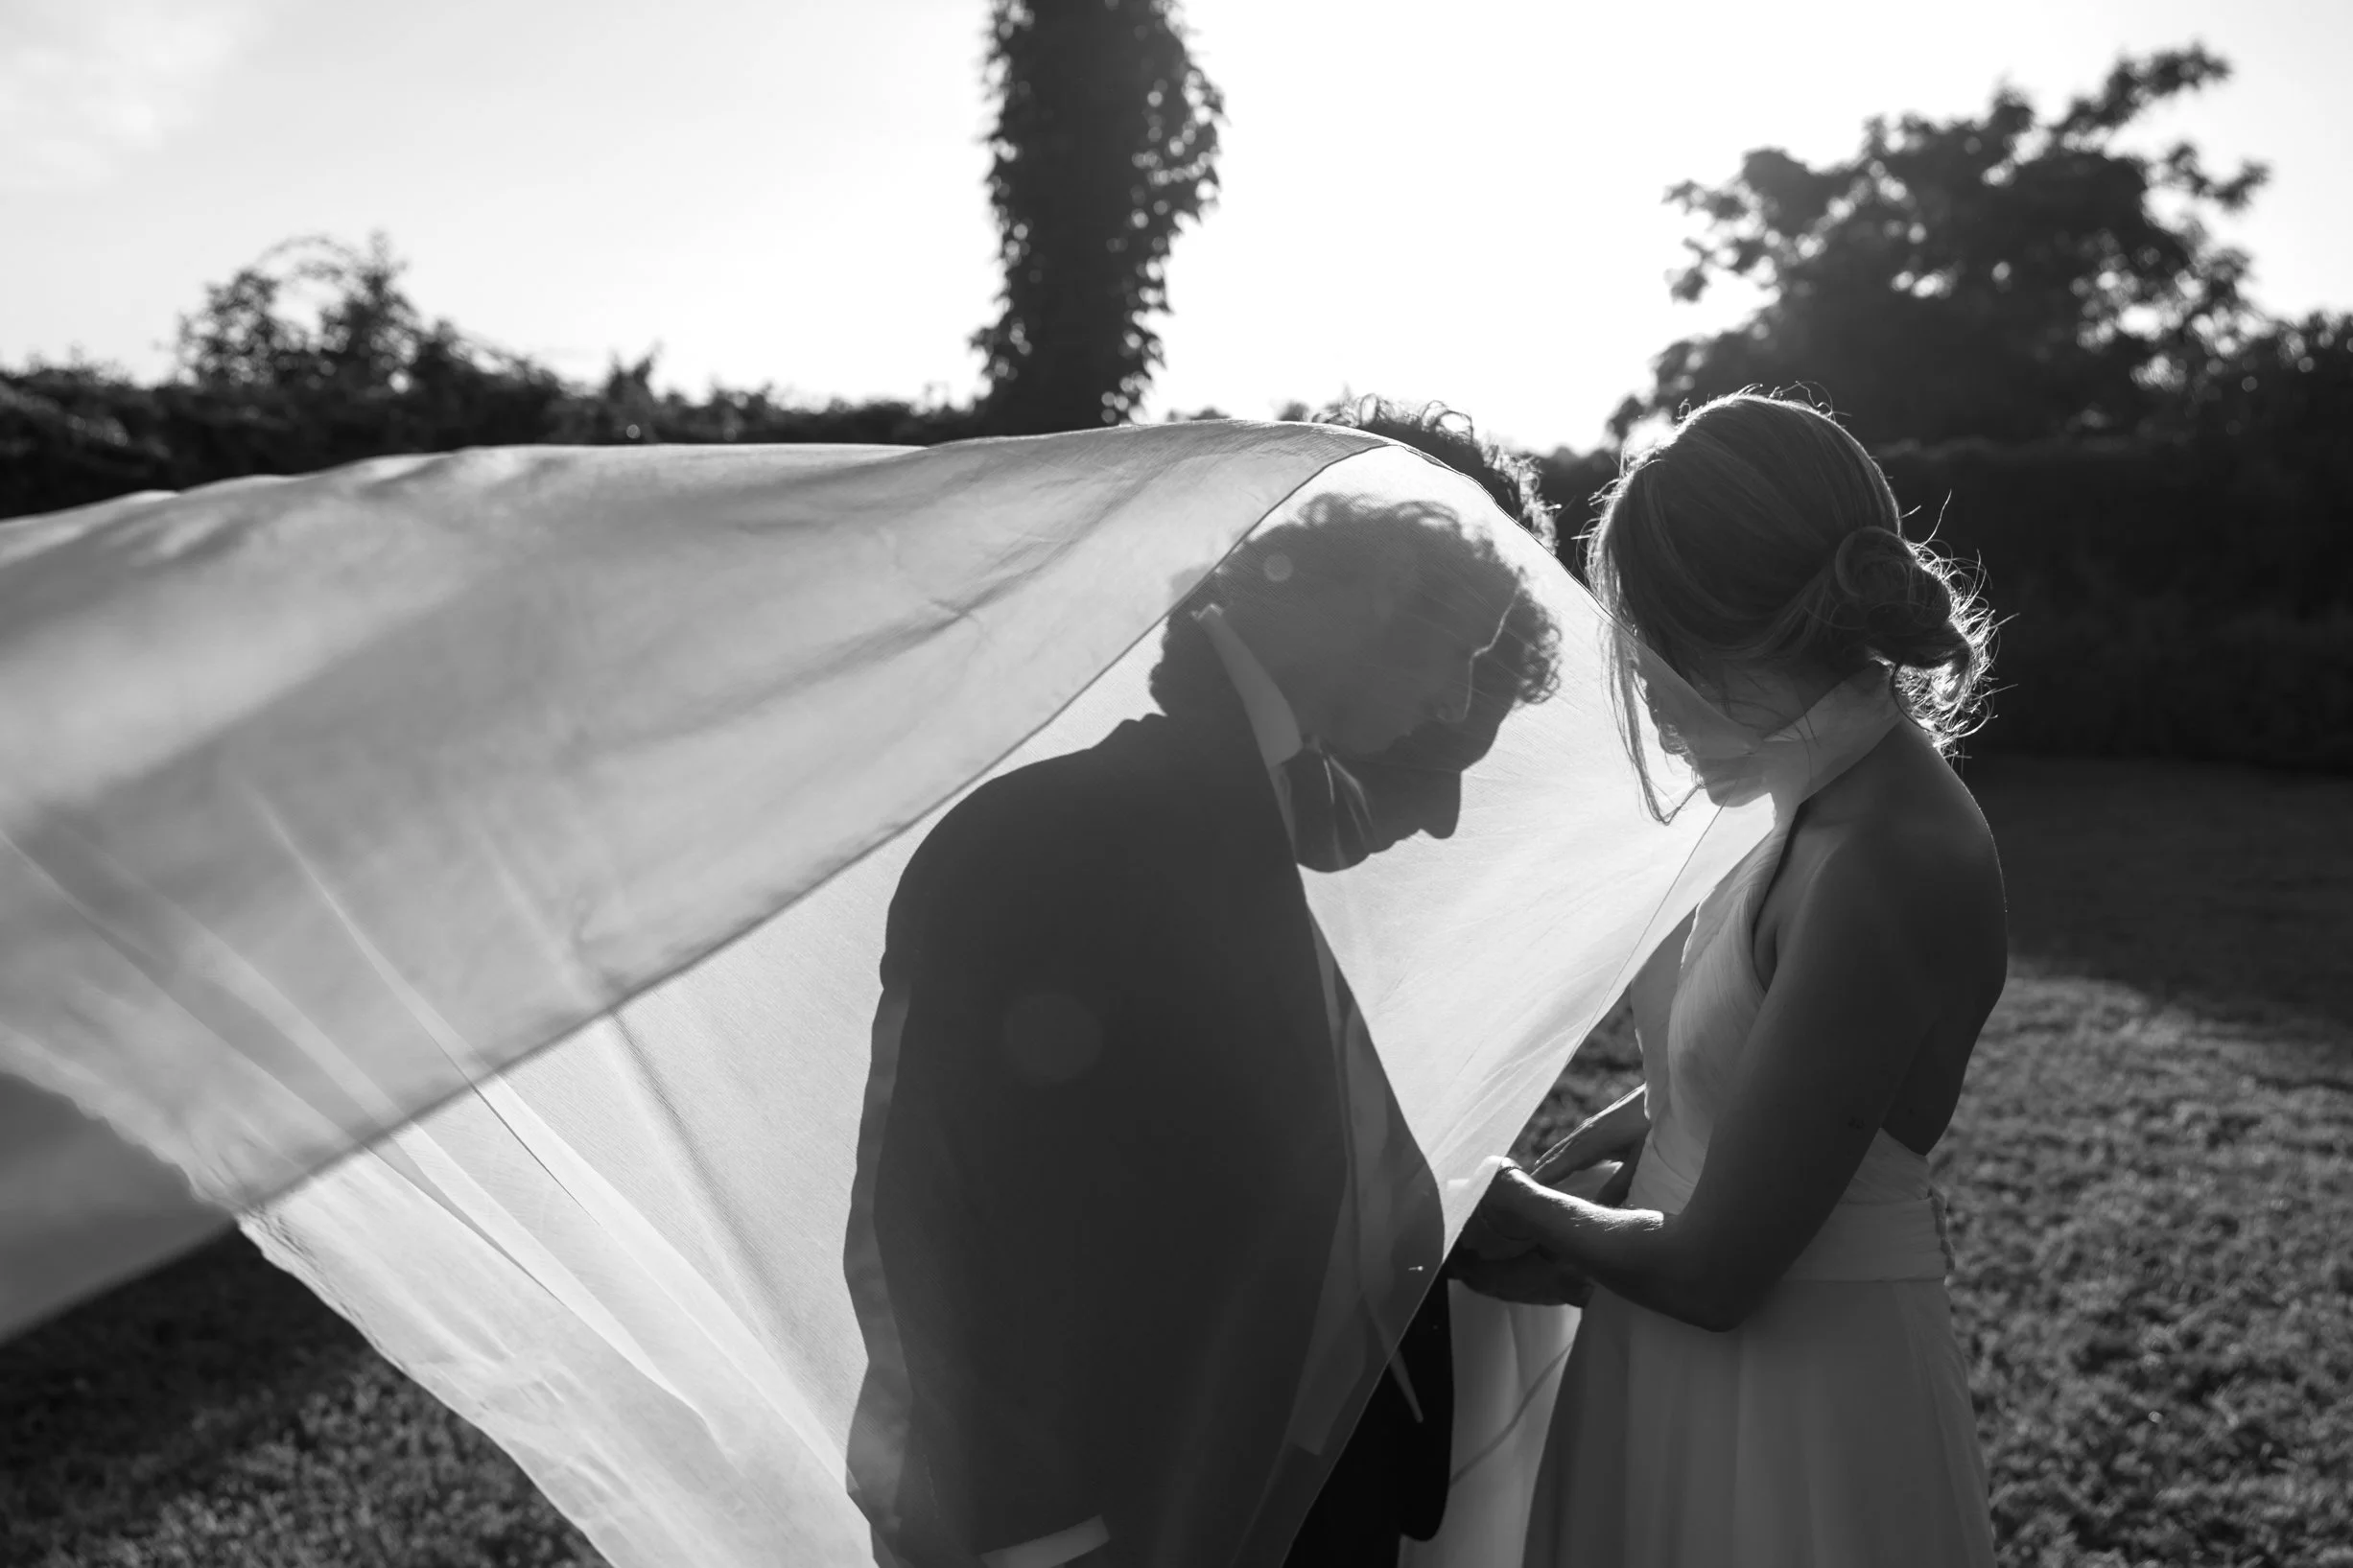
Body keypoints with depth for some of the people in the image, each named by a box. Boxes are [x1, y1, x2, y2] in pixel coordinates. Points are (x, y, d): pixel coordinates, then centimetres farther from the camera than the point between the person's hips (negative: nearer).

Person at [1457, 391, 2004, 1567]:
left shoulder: (1887, 861, -26)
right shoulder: (1811, 793, 1)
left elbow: (1712, 1268, -22)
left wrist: (1525, 1214, -6)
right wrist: (1556, 1164, 3)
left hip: (1801, 1399, -8)